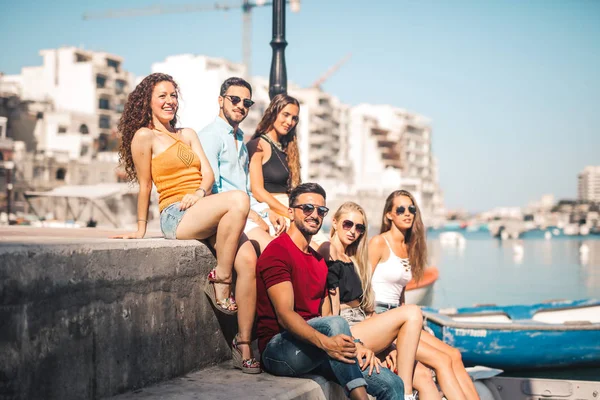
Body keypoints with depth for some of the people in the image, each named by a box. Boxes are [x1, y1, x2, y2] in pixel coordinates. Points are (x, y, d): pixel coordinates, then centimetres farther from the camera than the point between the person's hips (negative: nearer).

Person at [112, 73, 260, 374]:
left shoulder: (187, 134, 24)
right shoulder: (145, 136, 5)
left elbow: (208, 173, 11)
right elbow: (145, 186, 6)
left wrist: (199, 192, -9)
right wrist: (141, 230, 8)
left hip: (205, 212, 6)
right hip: (176, 216, -6)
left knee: (248, 259, -20)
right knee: (239, 199, -31)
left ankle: (243, 345, -16)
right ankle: (219, 281, -19)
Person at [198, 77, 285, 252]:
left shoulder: (240, 140, 26)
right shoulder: (210, 136, -3)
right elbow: (210, 189, -13)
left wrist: (267, 212, 10)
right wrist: (251, 215, -13)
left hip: (247, 213, 9)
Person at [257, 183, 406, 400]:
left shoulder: (318, 260, 20)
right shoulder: (277, 251, -8)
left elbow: (325, 315, 12)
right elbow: (285, 315, -20)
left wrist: (355, 344, -6)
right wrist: (326, 342, -36)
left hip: (314, 352, 8)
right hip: (279, 348, -7)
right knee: (335, 323, -36)